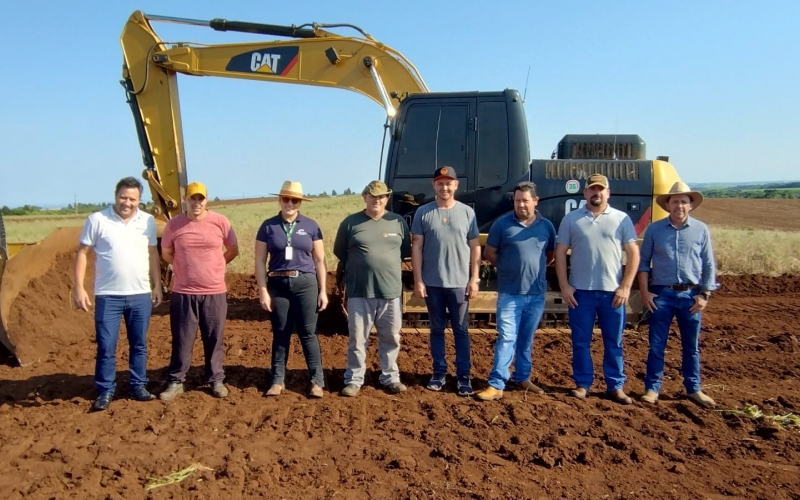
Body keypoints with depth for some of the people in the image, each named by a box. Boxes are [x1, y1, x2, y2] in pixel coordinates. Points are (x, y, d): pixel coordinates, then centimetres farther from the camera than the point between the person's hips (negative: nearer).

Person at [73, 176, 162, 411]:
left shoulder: (148, 221, 3)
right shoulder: (97, 220, -6)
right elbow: (82, 253, -4)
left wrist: (157, 285, 8)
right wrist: (78, 287, -11)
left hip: (141, 295, 3)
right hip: (108, 296, -3)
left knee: (139, 345, 12)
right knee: (106, 347, 3)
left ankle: (139, 386, 24)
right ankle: (105, 391, 17)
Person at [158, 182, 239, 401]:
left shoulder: (220, 222, -4)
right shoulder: (174, 224, -3)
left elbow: (233, 251, 8)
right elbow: (166, 254, 12)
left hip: (215, 292, 0)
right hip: (183, 293, 0)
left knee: (214, 340, 10)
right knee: (182, 340, 8)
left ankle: (216, 380, 22)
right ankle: (175, 382, 20)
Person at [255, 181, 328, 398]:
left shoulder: (310, 225, 3)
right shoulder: (268, 226, 2)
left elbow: (319, 260, 5)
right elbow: (260, 260, 3)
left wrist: (323, 290, 2)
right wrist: (263, 290, -4)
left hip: (305, 283, 0)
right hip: (278, 284, 1)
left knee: (308, 333, 2)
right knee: (280, 333, 9)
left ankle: (317, 380, 11)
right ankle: (278, 380, 19)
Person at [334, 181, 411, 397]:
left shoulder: (398, 222, 5)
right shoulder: (350, 222, 1)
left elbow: (406, 252, 15)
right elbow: (339, 252, 11)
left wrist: (388, 265, 11)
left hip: (391, 292, 2)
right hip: (359, 292, -2)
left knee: (391, 338, 11)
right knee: (357, 339, 5)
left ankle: (390, 377, 26)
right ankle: (354, 379, 17)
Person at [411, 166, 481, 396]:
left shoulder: (467, 212, 2)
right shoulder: (423, 212, 1)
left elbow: (475, 247, 3)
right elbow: (416, 247, 1)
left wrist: (474, 279, -2)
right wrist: (418, 280, -4)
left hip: (459, 283, 0)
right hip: (432, 283, 1)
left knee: (460, 330, 6)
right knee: (437, 330, 11)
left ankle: (464, 376, 14)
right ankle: (439, 373, 21)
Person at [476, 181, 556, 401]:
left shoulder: (546, 226, 4)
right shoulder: (502, 224, -5)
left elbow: (551, 255, 17)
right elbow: (489, 253, 2)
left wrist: (535, 268, 6)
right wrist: (509, 267, 1)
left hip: (537, 293, 3)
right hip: (510, 293, -3)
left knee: (526, 339, 15)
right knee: (506, 338, -6)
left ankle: (522, 377, 29)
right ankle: (496, 384, -2)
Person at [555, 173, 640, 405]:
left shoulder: (622, 219, 3)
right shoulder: (571, 219, 3)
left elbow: (633, 253, 2)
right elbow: (560, 253, 2)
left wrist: (625, 286, -5)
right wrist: (564, 286, -5)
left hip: (612, 291, 0)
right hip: (580, 291, 0)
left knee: (614, 342, 8)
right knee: (581, 341, 8)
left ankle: (615, 386, 19)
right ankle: (582, 383, 20)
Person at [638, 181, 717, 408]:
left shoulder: (701, 230, 3)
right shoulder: (654, 229, 2)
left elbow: (708, 265, 5)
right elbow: (644, 262, 4)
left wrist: (704, 294, -2)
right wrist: (645, 291, -4)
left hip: (691, 295, 1)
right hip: (661, 294, -1)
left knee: (691, 346, 11)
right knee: (657, 345, 4)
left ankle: (693, 389, 23)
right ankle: (652, 388, 14)